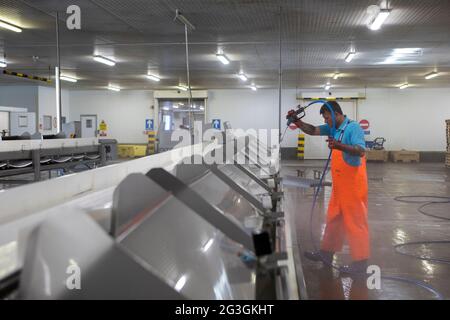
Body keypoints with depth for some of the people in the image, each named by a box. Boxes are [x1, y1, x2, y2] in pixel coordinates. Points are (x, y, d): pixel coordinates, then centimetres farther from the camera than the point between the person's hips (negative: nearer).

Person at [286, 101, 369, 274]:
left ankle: (360, 262, 7)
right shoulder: (334, 128, 10)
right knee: (334, 219, 17)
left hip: (353, 184, -9)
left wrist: (339, 146, -43)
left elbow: (360, 151, -29)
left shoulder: (353, 128, -17)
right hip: (340, 184, 9)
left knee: (355, 222, -2)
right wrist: (296, 121, -2)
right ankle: (327, 253, 29)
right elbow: (313, 130, 12)